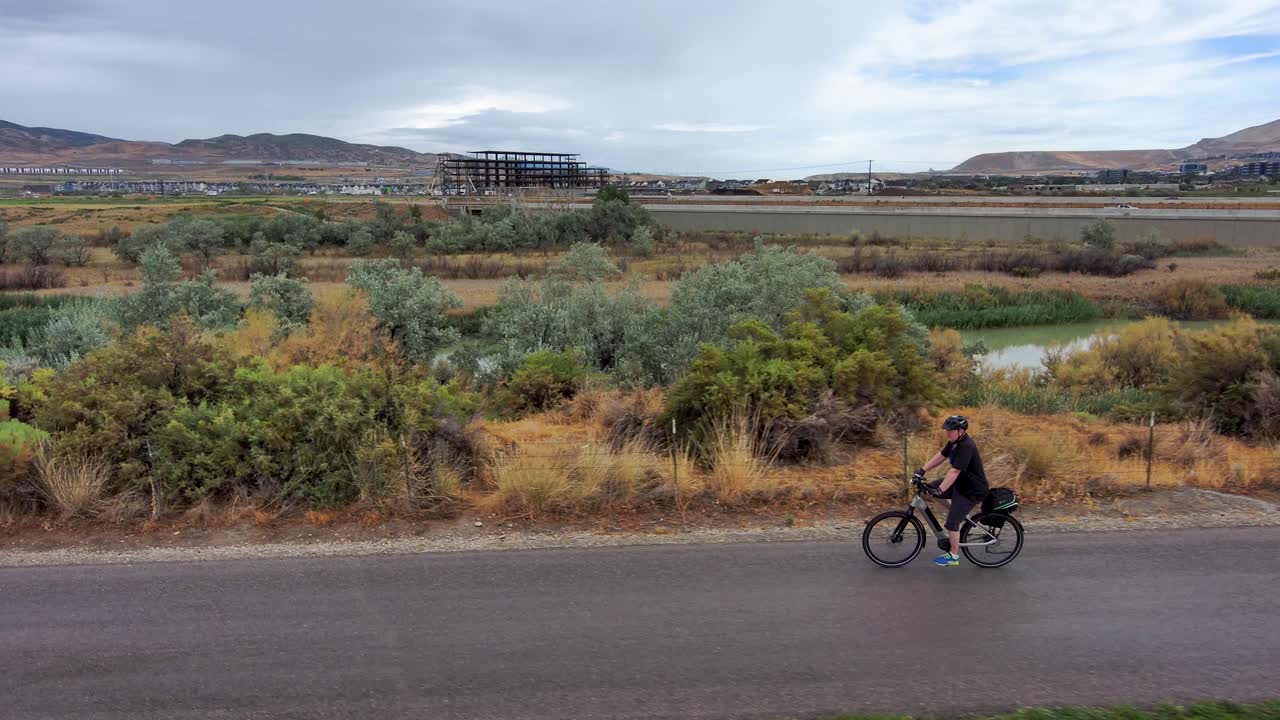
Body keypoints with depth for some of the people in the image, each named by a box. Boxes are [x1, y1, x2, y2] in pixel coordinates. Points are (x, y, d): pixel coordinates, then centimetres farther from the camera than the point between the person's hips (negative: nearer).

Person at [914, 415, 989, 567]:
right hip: (959, 483, 9)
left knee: (952, 522, -7)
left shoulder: (967, 447, -29)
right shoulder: (954, 441, -1)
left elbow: (954, 471, -34)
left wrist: (940, 490, -36)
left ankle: (953, 556, 10)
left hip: (971, 490, -9)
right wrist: (922, 470, 2)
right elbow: (940, 456, 8)